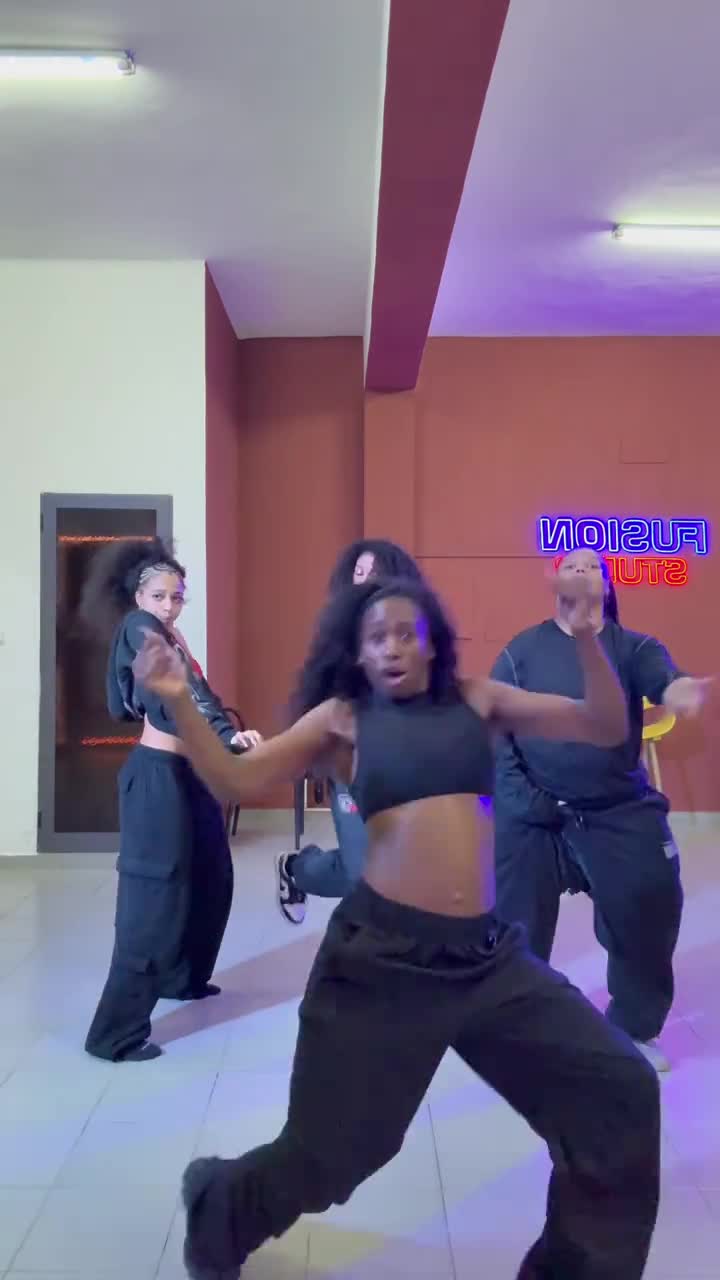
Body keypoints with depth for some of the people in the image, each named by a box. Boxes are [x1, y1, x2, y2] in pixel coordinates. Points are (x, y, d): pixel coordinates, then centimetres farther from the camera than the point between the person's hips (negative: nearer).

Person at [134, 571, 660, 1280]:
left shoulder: (476, 700, 10)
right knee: (325, 1153, 7)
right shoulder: (343, 718, 4)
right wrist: (179, 701, -16)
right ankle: (213, 1205, 41)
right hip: (381, 952, -3)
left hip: (489, 954, 3)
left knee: (620, 1090, 0)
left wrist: (585, 636, -7)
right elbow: (236, 780, -2)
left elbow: (607, 730, 7)